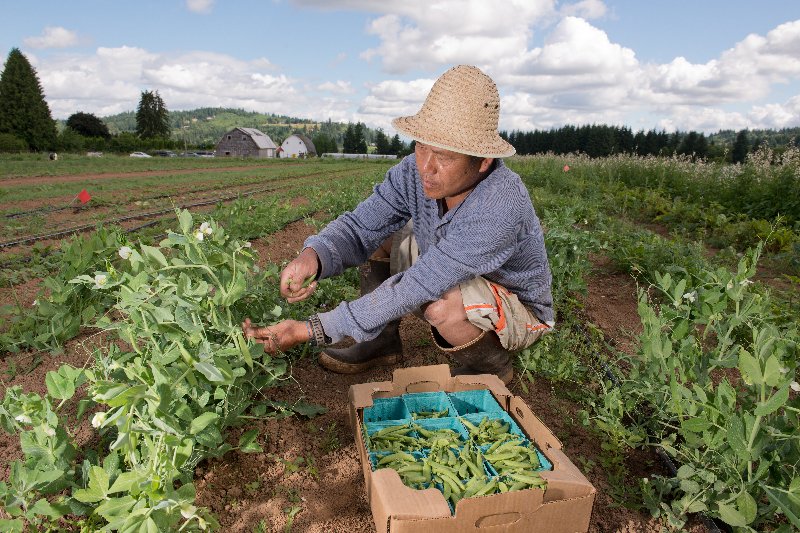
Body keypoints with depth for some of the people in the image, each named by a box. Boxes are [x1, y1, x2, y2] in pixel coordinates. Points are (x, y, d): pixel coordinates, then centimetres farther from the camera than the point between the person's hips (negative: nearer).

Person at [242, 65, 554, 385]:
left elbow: (417, 287, -40)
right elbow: (359, 226, -17)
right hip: (452, 281, 6)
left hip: (520, 311, -5)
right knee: (376, 233, -4)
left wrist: (310, 331, -39)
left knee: (443, 300, -38)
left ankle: (489, 365, -4)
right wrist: (312, 256, -42)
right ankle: (382, 341, 8)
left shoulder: (501, 207, -38)